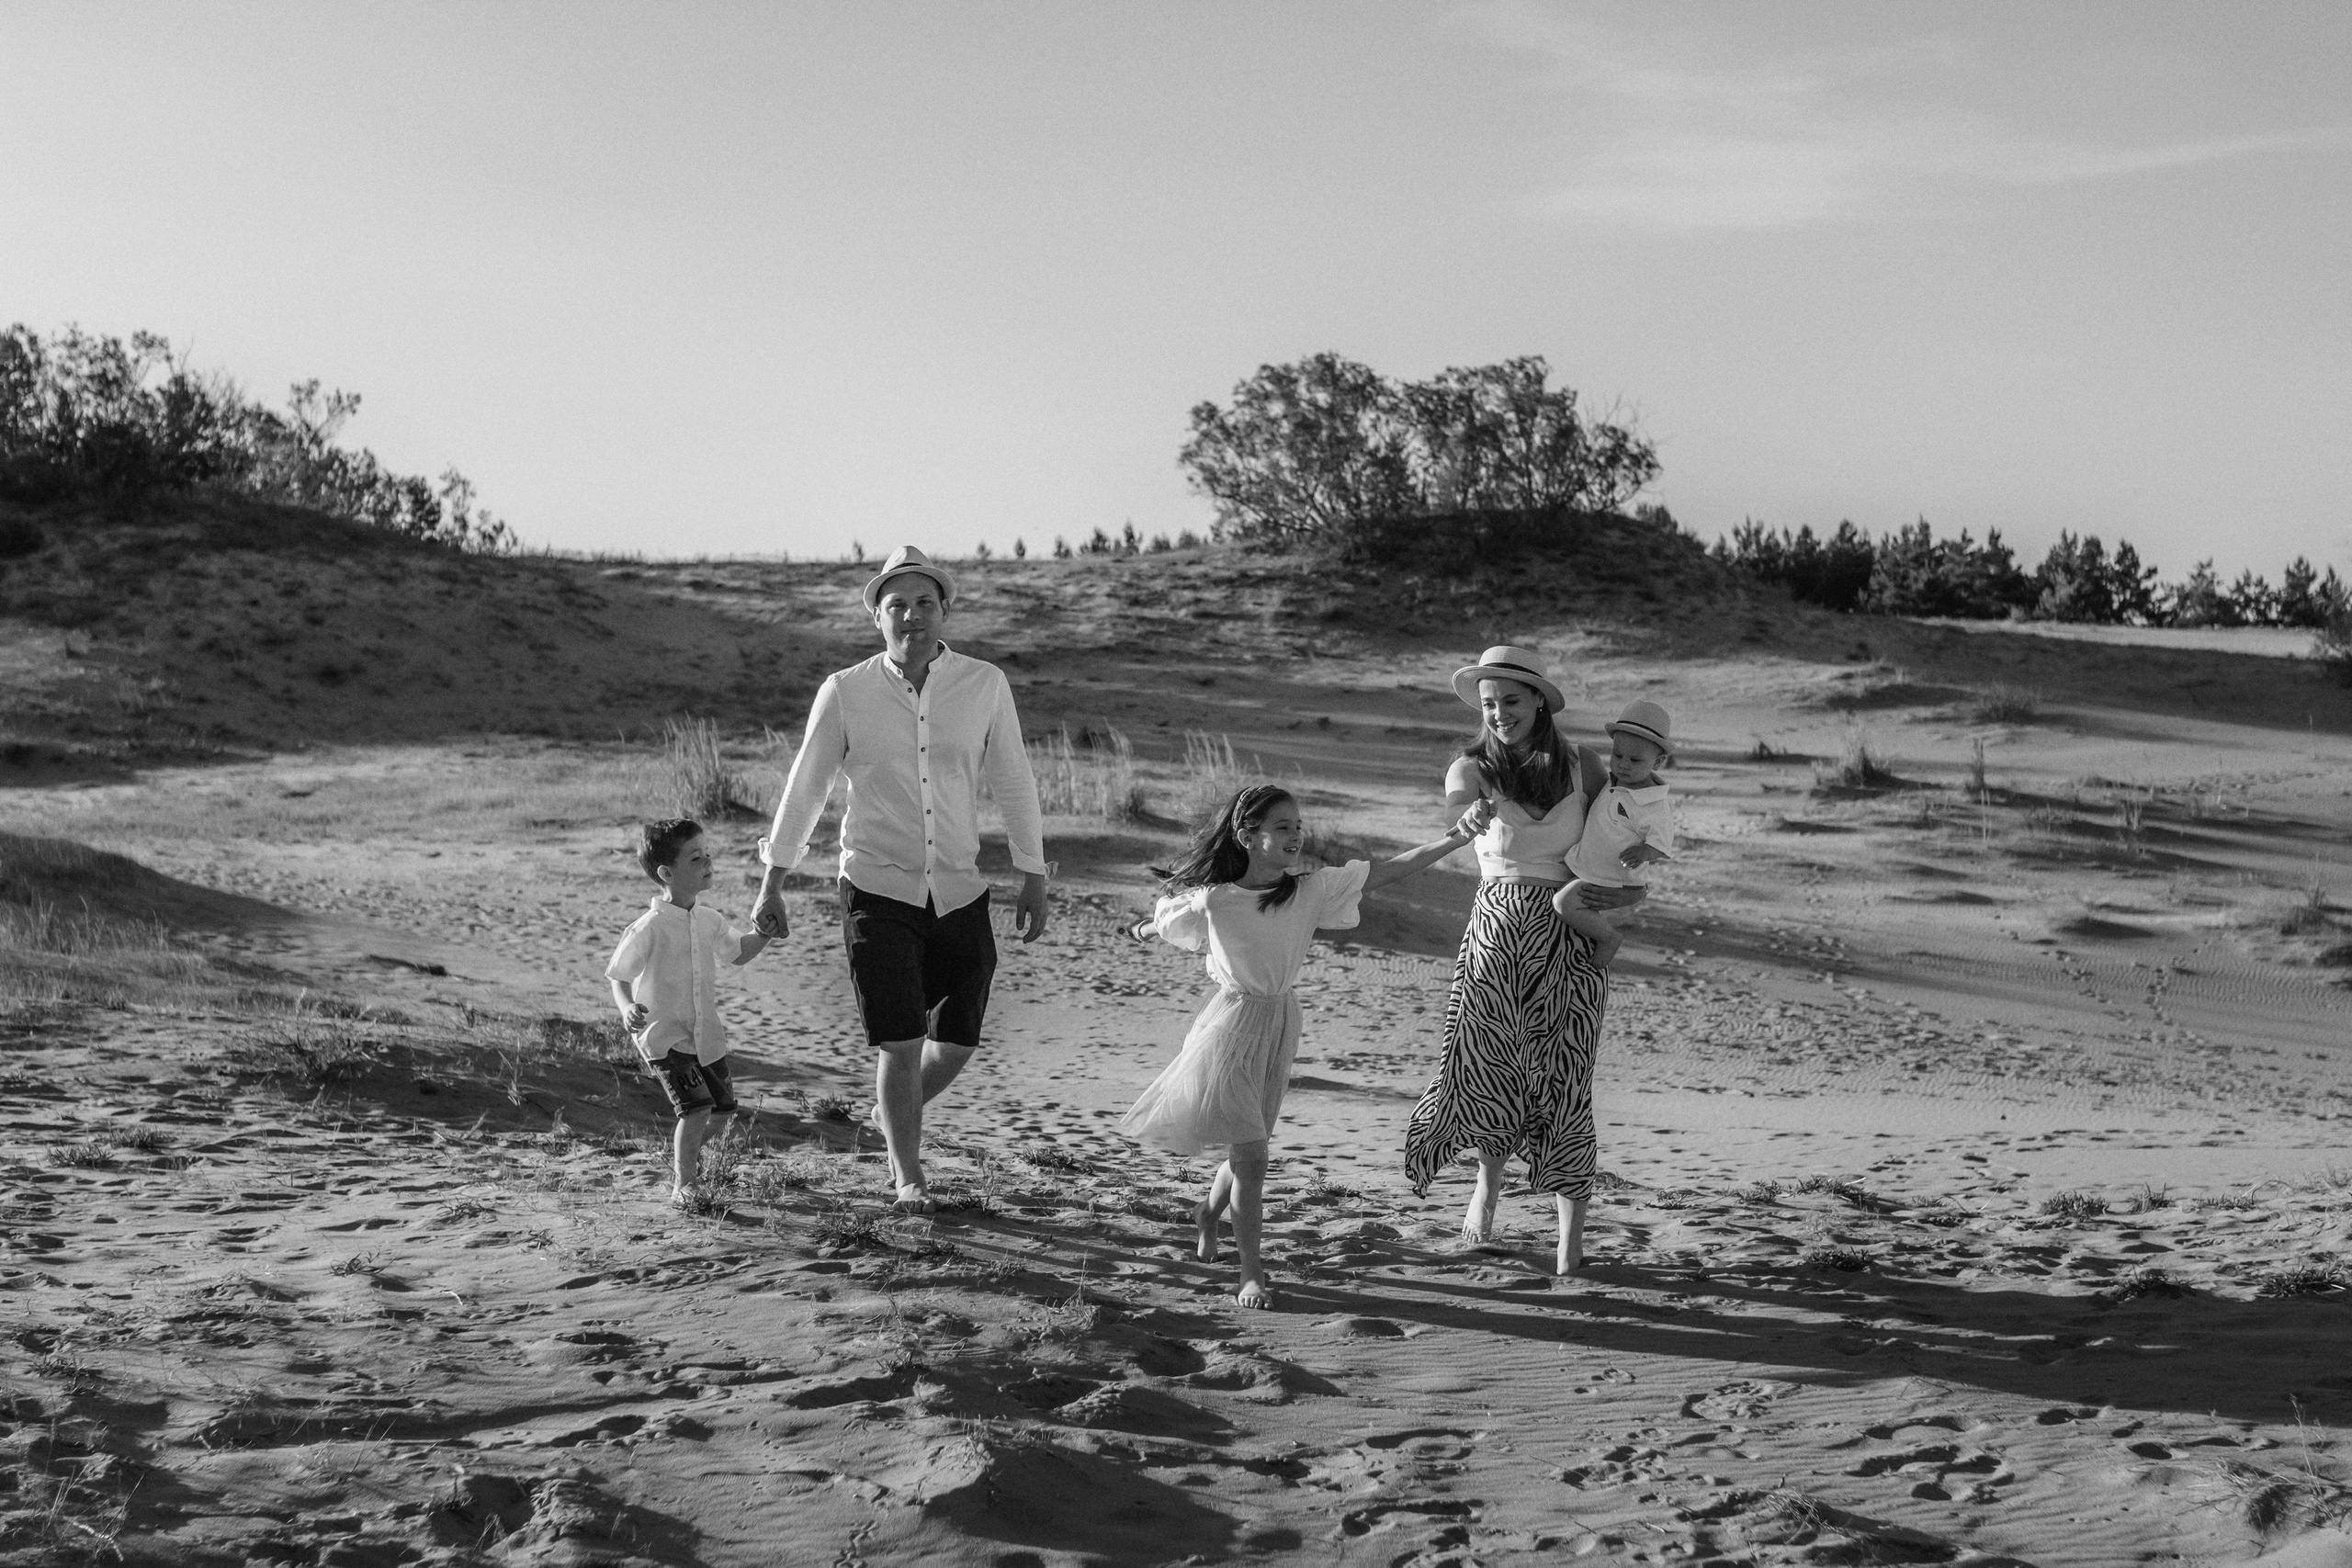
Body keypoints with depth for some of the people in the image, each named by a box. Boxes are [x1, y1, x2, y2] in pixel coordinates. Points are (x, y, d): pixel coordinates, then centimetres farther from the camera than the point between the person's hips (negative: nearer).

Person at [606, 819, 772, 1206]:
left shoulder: (709, 921, 4)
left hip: (706, 1035, 7)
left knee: (720, 1107, 13)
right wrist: (627, 1009, -28)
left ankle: (683, 1161, 40)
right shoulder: (650, 928, -17)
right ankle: (683, 1185, -4)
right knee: (696, 1107, -18)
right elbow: (619, 978, -10)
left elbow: (739, 953, 22)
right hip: (665, 1036, -7)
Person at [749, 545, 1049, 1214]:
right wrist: (773, 882, 5)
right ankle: (909, 1181, 8)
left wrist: (1033, 877, 6)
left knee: (956, 1044, 11)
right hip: (878, 891, -2)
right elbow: (805, 788, 3)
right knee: (899, 1043, -8)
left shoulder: (985, 685, -3)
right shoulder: (845, 692, -5)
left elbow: (1013, 783, 5)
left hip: (960, 894, 3)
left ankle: (894, 1114, 41)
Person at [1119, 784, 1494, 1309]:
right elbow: (1167, 921, 5)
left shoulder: (1312, 889, -8)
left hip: (1279, 1022, 4)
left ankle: (1209, 1212, 45)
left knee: (1247, 1151, 15)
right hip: (1234, 1024, -4)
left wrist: (1456, 839, -23)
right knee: (1251, 1156, -7)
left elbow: (1387, 871, -15)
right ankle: (1251, 1273, 4)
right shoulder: (1214, 901, -16)